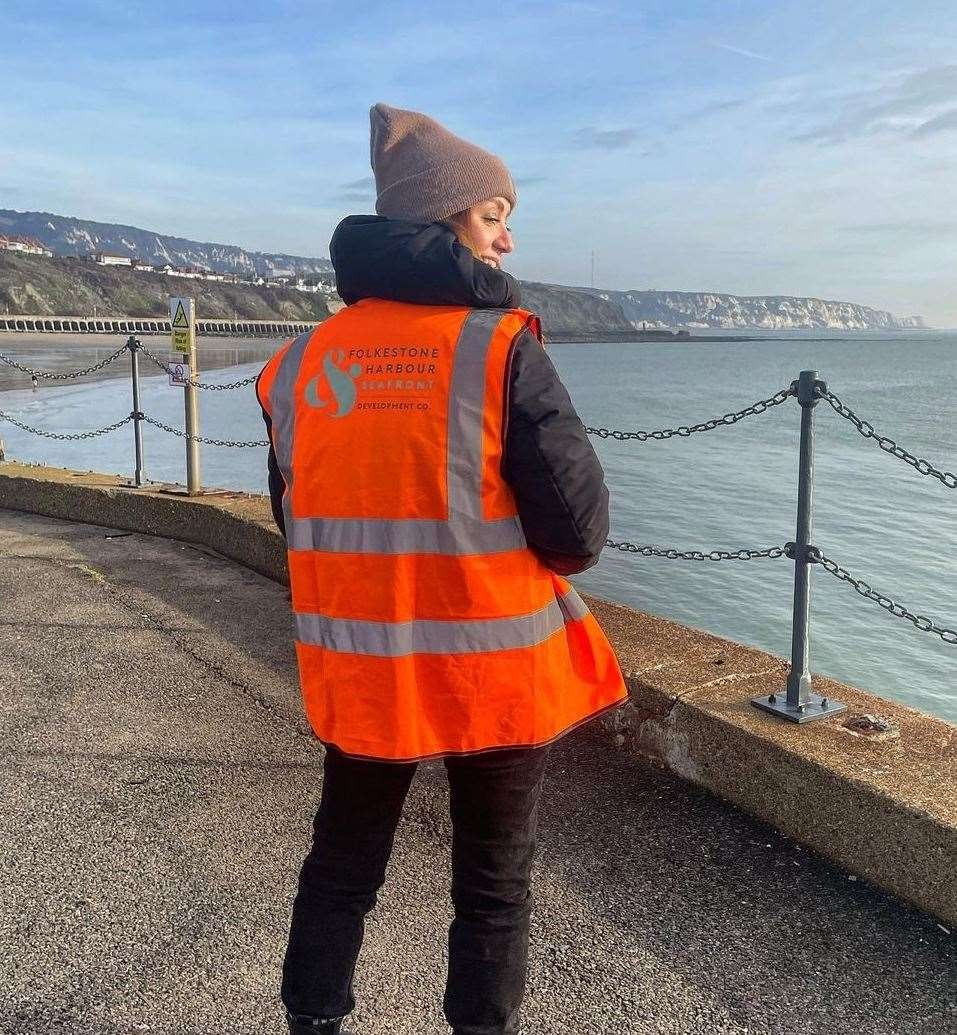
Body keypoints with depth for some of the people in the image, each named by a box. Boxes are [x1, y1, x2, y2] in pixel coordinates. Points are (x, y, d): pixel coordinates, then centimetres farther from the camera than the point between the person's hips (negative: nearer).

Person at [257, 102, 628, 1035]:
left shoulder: (302, 359, 0)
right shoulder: (500, 348, -15)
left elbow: (298, 521, 7)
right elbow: (579, 531, -15)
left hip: (357, 671, 4)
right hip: (493, 670, -4)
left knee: (339, 871, 24)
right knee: (493, 887, 17)